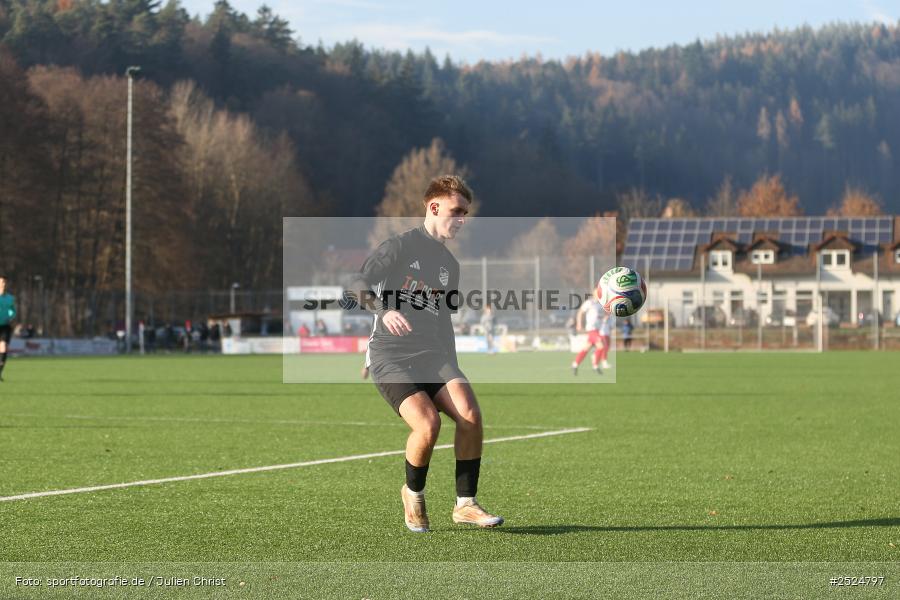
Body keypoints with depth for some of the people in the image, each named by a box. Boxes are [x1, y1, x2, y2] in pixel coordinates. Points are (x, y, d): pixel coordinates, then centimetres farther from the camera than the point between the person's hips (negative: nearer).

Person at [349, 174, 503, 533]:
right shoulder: (400, 246, -1)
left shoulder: (450, 265, 20)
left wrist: (452, 375, 23)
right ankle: (413, 494, 2)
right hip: (390, 356, -6)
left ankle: (465, 504, -9)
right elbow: (359, 287, -10)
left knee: (470, 413, -21)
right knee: (428, 423, -27)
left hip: (432, 355, 6)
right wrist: (384, 311, -28)